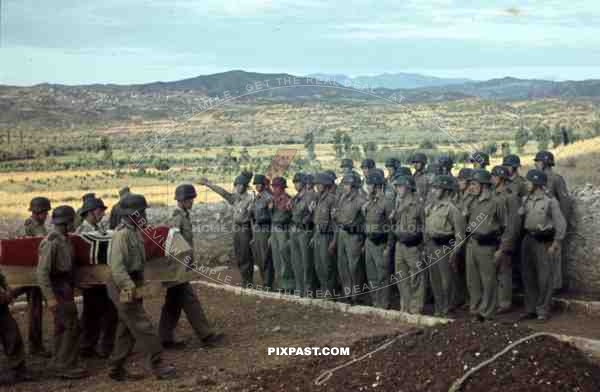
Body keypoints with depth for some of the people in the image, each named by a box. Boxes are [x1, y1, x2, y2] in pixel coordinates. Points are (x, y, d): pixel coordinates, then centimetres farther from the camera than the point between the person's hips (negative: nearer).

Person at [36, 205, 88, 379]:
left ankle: (60, 364, 23)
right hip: (58, 292, -9)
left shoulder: (63, 239, 9)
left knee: (62, 327, 14)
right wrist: (50, 298, -25)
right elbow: (42, 272, -22)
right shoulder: (51, 242, -19)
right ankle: (66, 367, -2)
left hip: (65, 291, 9)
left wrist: (70, 290, 21)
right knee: (73, 327, -8)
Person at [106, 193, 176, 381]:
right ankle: (156, 366, 0)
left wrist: (138, 286, 20)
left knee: (127, 329, 14)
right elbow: (116, 266, -25)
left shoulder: (134, 231, 12)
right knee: (143, 327, -6)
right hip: (124, 289, -10)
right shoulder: (122, 234, -19)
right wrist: (130, 287, -28)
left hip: (133, 287, 10)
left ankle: (117, 369, 22)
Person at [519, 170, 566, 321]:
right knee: (528, 277, 10)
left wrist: (555, 244, -11)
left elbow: (561, 223, -9)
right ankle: (530, 309, 19)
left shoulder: (550, 201, -10)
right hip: (528, 240, 6)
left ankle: (543, 310, 7)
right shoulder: (526, 200, 8)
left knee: (544, 278, -1)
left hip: (544, 242, -6)